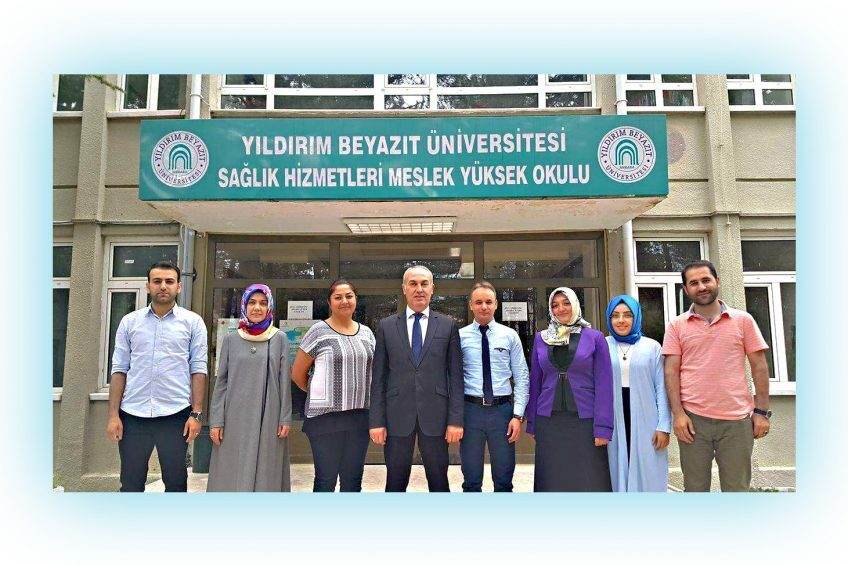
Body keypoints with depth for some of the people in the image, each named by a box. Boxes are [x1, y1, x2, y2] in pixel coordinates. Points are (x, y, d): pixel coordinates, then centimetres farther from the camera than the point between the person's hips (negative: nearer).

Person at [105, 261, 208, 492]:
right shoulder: (129, 322, 8)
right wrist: (113, 415, 1)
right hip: (133, 415, 2)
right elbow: (119, 370, 7)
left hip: (175, 414, -2)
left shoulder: (193, 322, 2)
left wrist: (196, 414, -7)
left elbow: (198, 369, -1)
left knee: (176, 482, 9)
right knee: (130, 484, 11)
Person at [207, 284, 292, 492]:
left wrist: (285, 419, -3)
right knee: (232, 473, 5)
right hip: (235, 417, 1)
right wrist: (216, 421, -1)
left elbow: (284, 381, 1)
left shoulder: (280, 339, 3)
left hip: (268, 418, -1)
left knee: (266, 473, 4)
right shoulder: (231, 339, 6)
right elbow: (221, 381, 5)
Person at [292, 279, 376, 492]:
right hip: (326, 416, -4)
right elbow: (298, 373, 1)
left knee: (353, 480, 13)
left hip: (360, 416, 4)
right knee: (326, 479, 6)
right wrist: (318, 394, 5)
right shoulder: (319, 331, -4)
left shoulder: (366, 333, 9)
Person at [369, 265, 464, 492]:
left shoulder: (448, 325, 4)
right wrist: (376, 421, -1)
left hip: (435, 415, 0)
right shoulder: (386, 326, 5)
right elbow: (379, 378, 4)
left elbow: (455, 376, 2)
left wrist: (455, 420, -4)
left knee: (439, 482, 10)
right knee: (395, 483, 10)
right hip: (397, 416, 1)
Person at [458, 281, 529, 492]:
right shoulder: (460, 336, 2)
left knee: (504, 480, 12)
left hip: (502, 409, 1)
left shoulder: (510, 336, 4)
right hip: (470, 409, -1)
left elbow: (522, 377, 3)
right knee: (471, 480, 12)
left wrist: (518, 415, -6)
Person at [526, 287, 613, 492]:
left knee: (589, 481, 2)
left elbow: (603, 384, -2)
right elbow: (535, 382, 11)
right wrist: (531, 424, 9)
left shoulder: (594, 338, 1)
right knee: (553, 480, 9)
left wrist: (602, 427, -8)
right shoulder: (541, 338, 8)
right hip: (549, 421, 2)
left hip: (584, 420, -2)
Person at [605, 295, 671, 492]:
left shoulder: (652, 347, 2)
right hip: (614, 425, 1)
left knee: (648, 475, 6)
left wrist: (664, 426, -4)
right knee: (618, 473, 8)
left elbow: (661, 388, 1)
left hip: (645, 423, 0)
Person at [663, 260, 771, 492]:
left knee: (737, 487, 9)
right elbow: (671, 371, 1)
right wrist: (678, 413, -7)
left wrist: (762, 411, 0)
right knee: (695, 488, 9)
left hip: (737, 420, 0)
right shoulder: (677, 326, 4)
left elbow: (759, 367, 6)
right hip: (693, 419, 0)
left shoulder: (743, 320, 6)